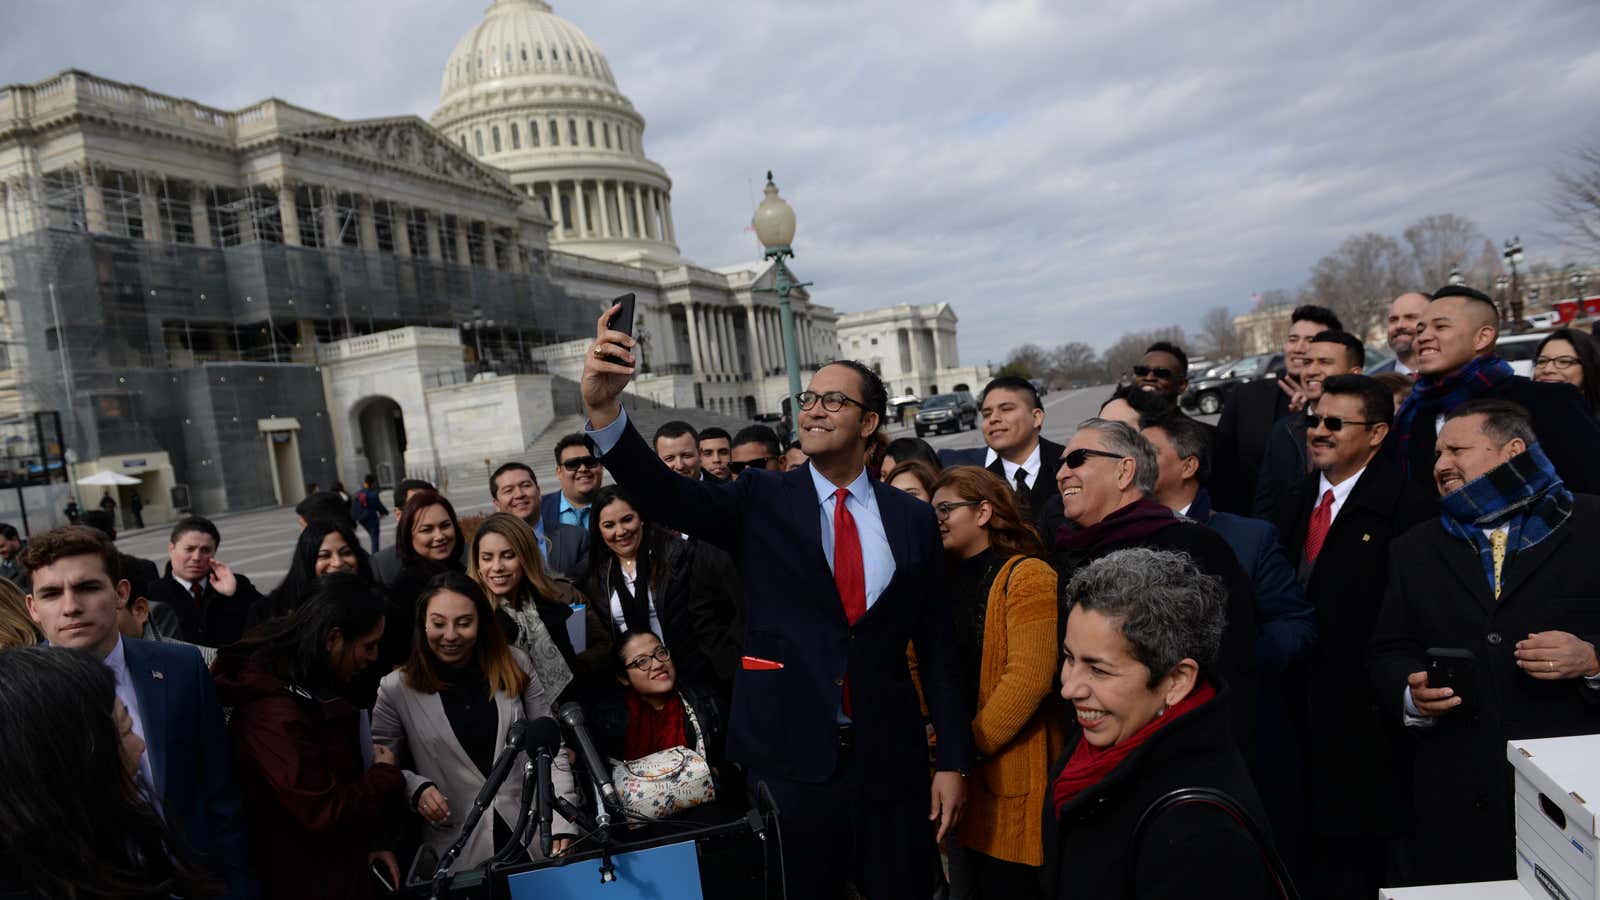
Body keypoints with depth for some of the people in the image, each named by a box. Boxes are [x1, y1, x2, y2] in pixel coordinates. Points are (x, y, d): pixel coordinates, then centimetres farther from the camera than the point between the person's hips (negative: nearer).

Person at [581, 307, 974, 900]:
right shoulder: (762, 502, -1)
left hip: (891, 762, 1)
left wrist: (952, 761, 2)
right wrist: (603, 408, -34)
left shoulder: (914, 519, 2)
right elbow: (664, 495, -18)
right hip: (790, 759, -1)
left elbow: (935, 647, 4)